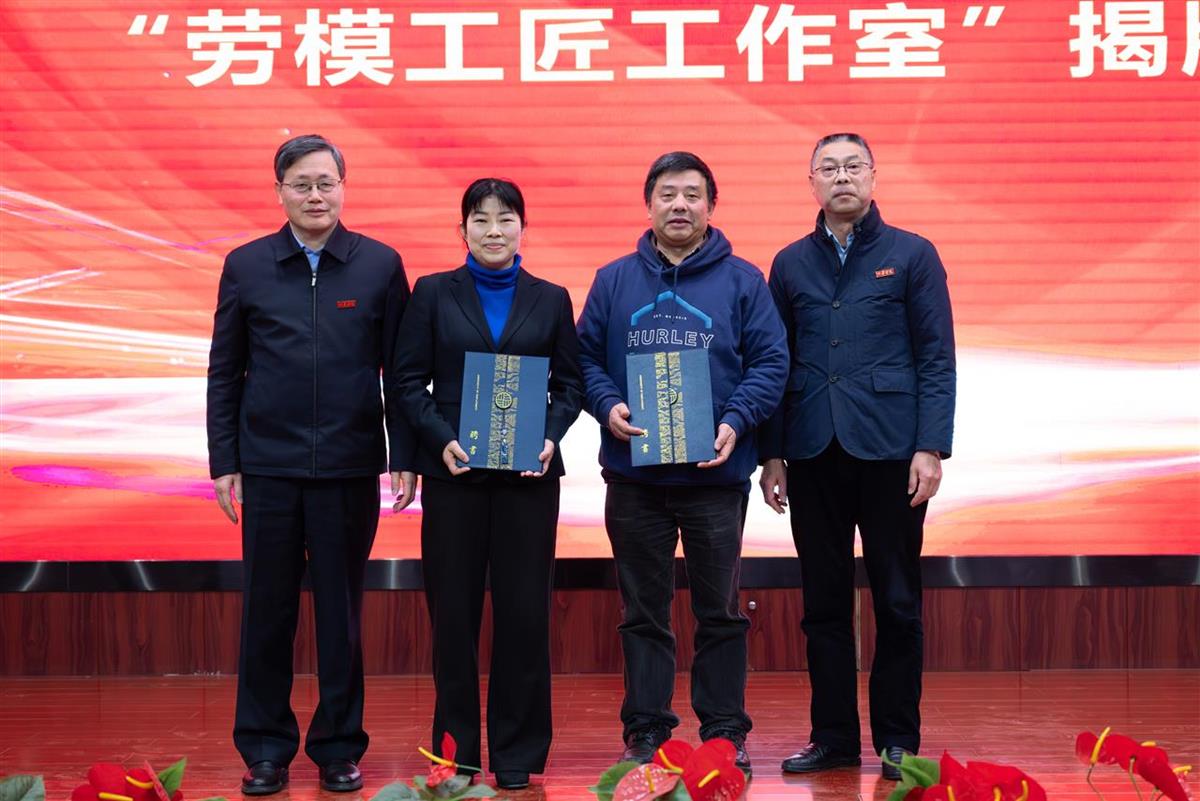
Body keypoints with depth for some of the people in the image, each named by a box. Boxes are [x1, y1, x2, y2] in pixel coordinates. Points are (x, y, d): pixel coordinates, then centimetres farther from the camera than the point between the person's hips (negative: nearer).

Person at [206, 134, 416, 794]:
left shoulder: (380, 265, 3)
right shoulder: (246, 266, 6)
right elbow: (224, 371, 8)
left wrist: (405, 456, -1)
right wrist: (223, 462, 3)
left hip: (349, 468, -1)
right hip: (268, 467, 1)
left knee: (341, 613, 7)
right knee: (267, 610, 6)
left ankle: (339, 747, 19)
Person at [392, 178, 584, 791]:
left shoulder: (551, 299, 9)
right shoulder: (433, 293, 6)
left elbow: (570, 383, 8)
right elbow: (409, 380, 2)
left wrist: (550, 439, -9)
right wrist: (441, 439, -12)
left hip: (529, 472, 1)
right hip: (453, 471, 0)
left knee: (524, 610, 1)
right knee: (453, 612, 3)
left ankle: (517, 751, 12)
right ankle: (454, 747, 15)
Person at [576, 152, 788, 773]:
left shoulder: (741, 281, 3)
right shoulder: (614, 280, 8)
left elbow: (769, 362, 0)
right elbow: (585, 356, 8)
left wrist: (736, 423, -14)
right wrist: (607, 407, -10)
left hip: (716, 472, -1)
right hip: (633, 476, 1)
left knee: (720, 611, 7)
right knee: (643, 613, 9)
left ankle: (725, 732, 17)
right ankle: (644, 733, 18)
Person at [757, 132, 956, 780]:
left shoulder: (912, 255, 4)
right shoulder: (791, 263, 12)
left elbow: (937, 358, 0)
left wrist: (931, 447, -9)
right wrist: (771, 453, 6)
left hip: (890, 451, -2)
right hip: (813, 453, 3)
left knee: (897, 601, 3)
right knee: (824, 603, 7)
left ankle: (898, 740, 13)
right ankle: (833, 736, 16)